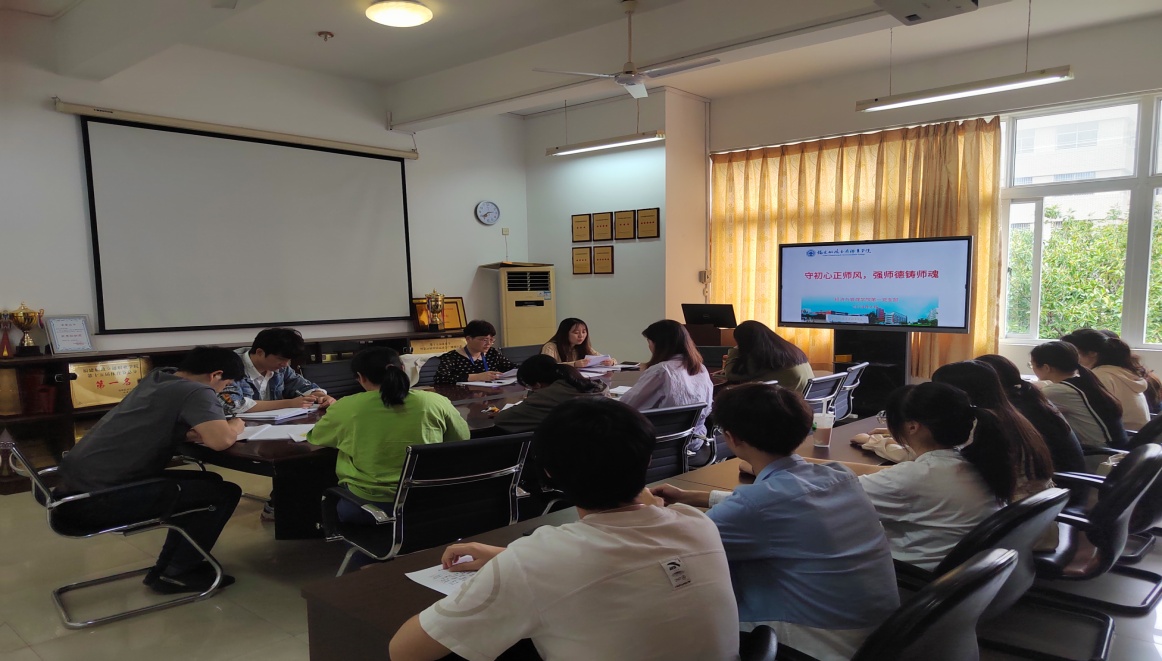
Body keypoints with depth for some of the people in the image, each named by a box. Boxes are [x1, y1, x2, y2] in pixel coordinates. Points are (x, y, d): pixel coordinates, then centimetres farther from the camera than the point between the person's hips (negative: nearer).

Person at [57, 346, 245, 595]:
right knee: (223, 493, 0)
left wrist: (192, 432, 6)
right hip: (100, 498, -9)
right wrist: (236, 424, -3)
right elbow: (221, 440, -26)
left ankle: (166, 568, 22)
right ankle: (176, 573, 11)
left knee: (206, 483, 17)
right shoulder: (196, 391, -14)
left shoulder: (156, 377, 12)